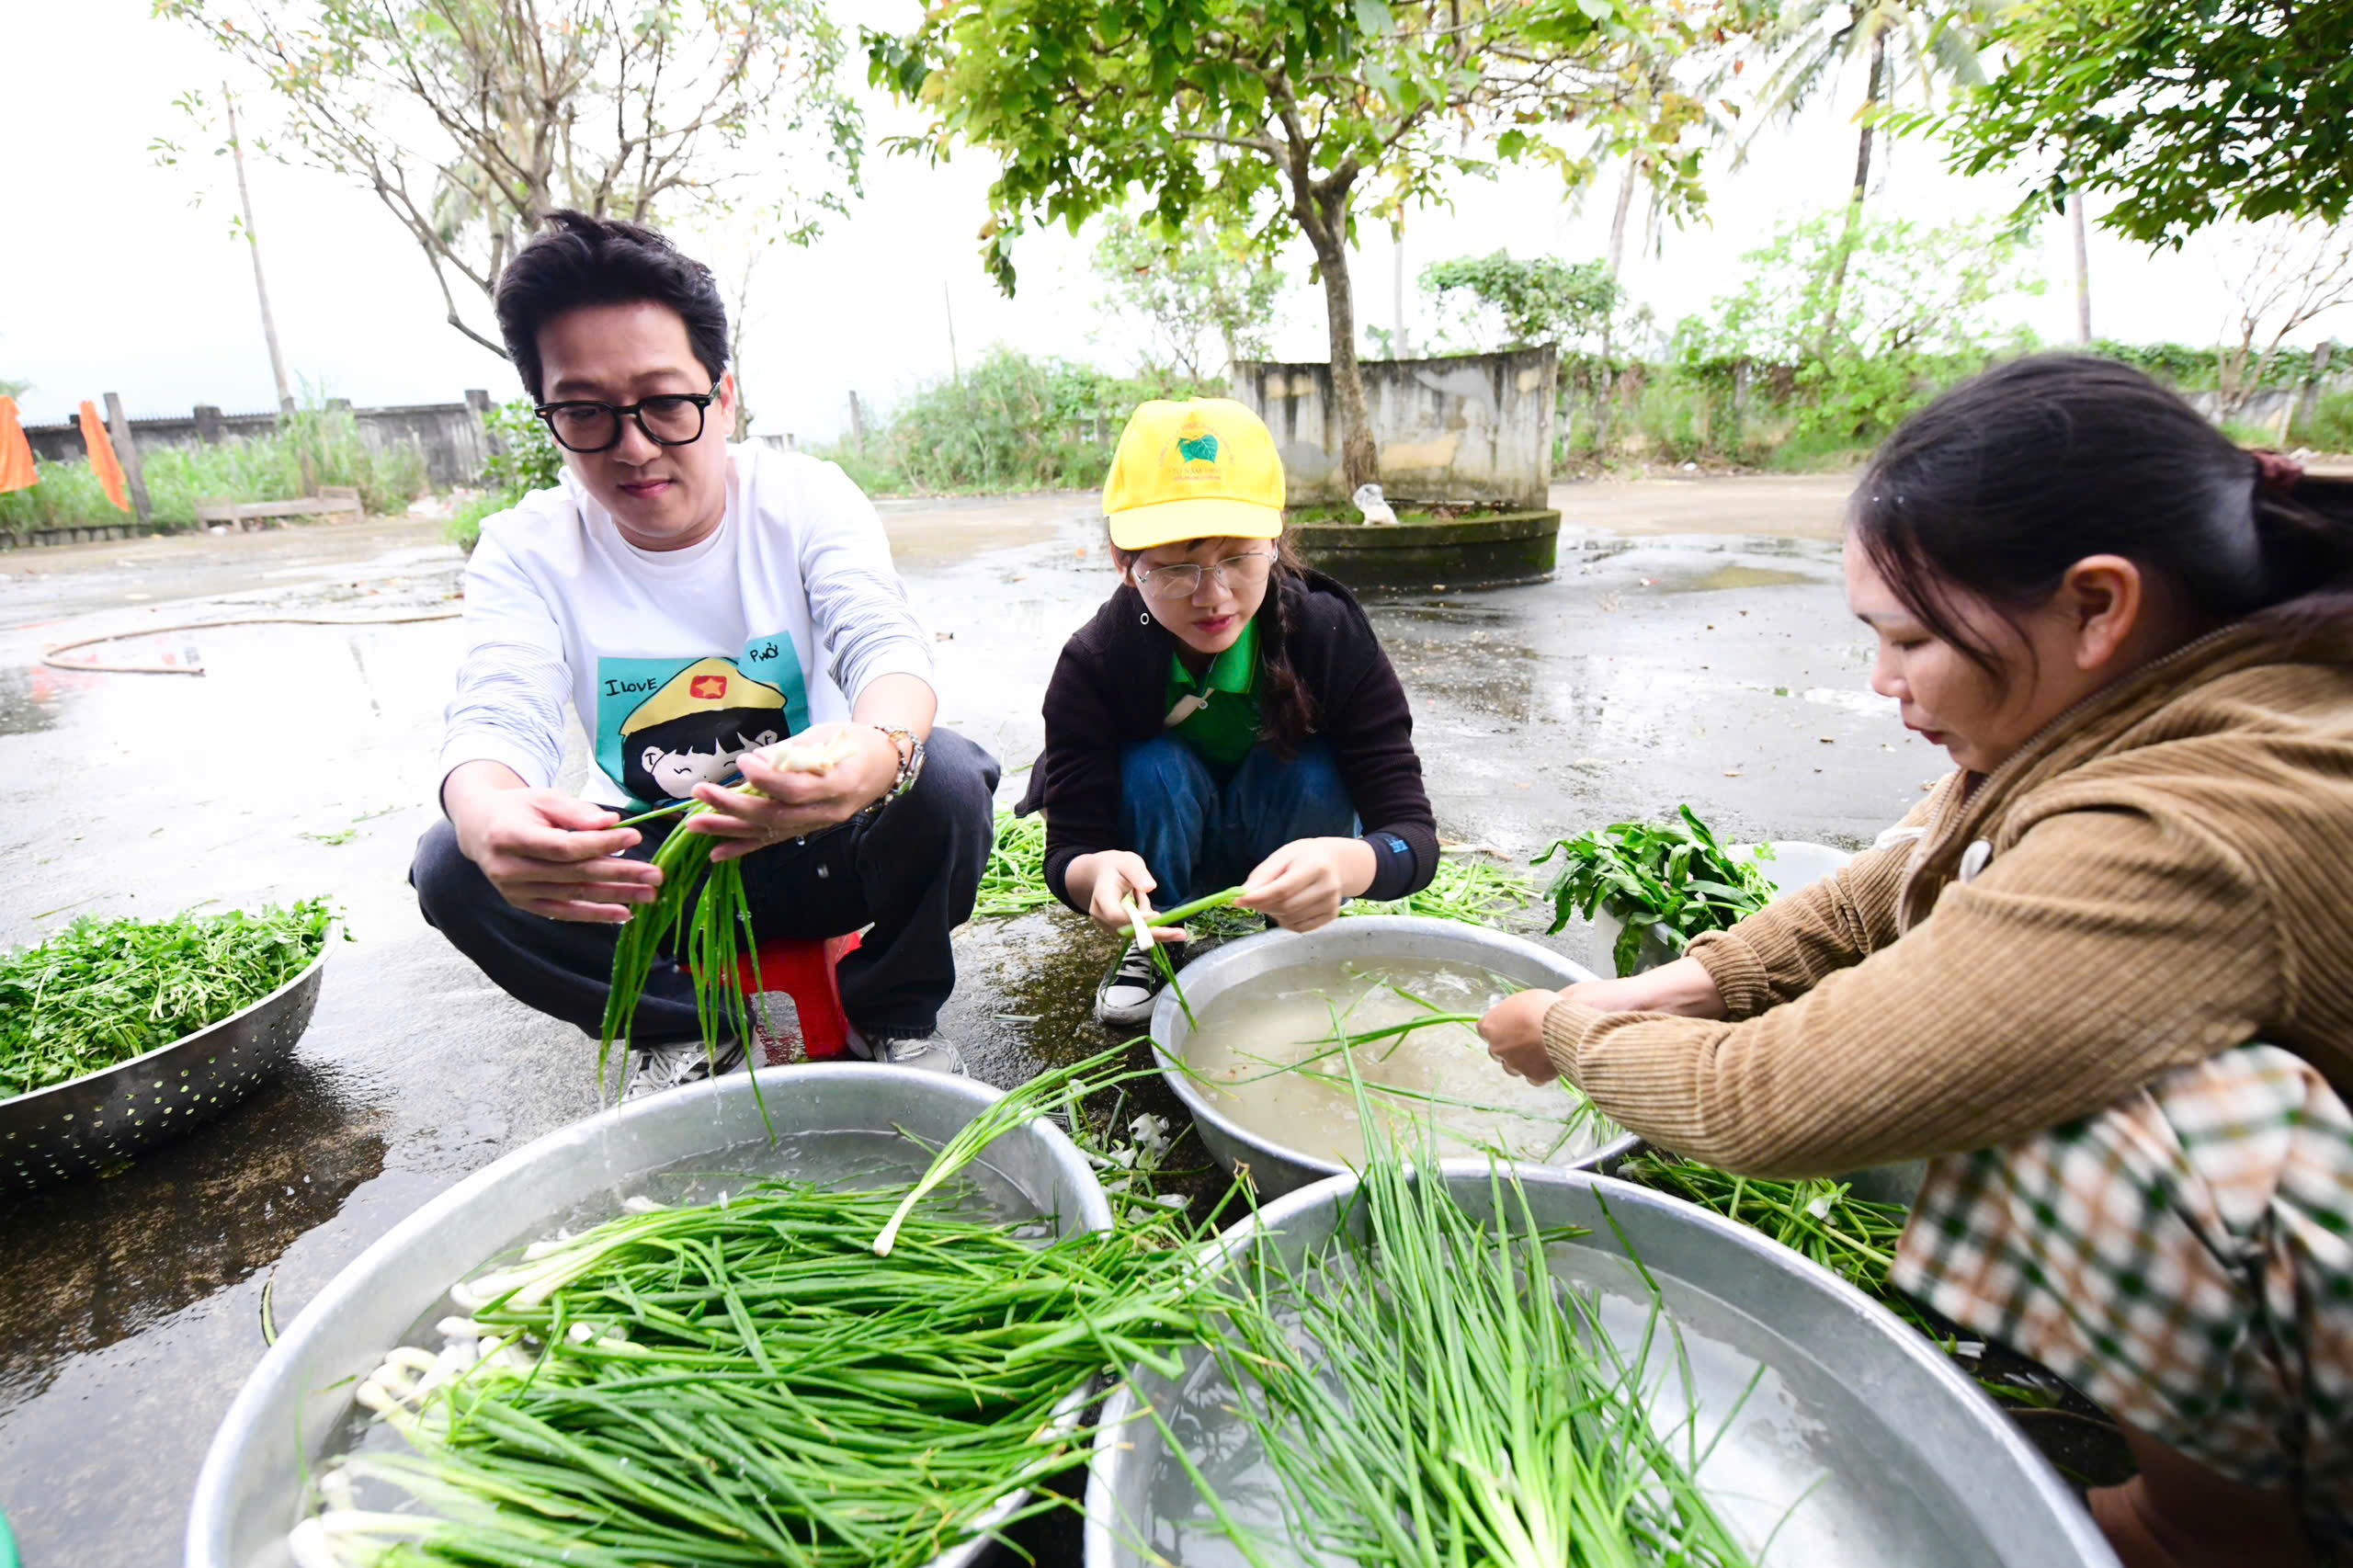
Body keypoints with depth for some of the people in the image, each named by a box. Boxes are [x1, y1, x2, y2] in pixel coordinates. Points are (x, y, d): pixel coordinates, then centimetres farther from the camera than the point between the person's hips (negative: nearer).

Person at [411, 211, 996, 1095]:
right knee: (454, 864, -22)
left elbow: (888, 648, -24)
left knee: (946, 777, -31)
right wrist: (489, 816, -46)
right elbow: (497, 719, -19)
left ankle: (894, 1014, -4)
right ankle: (678, 1032, 0)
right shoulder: (526, 549, -6)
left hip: (815, 852, -1)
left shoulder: (808, 498, -9)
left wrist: (881, 749, -50)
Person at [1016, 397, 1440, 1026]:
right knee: (1155, 769, -30)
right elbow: (1067, 850, -26)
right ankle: (1155, 951, -4)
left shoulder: (1333, 637, -27)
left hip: (1294, 842, 1)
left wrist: (1348, 865, -56)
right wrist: (1097, 872, -53)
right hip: (1159, 860, 0)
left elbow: (1413, 831, -30)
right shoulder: (1092, 663, -26)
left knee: (1309, 769, -30)